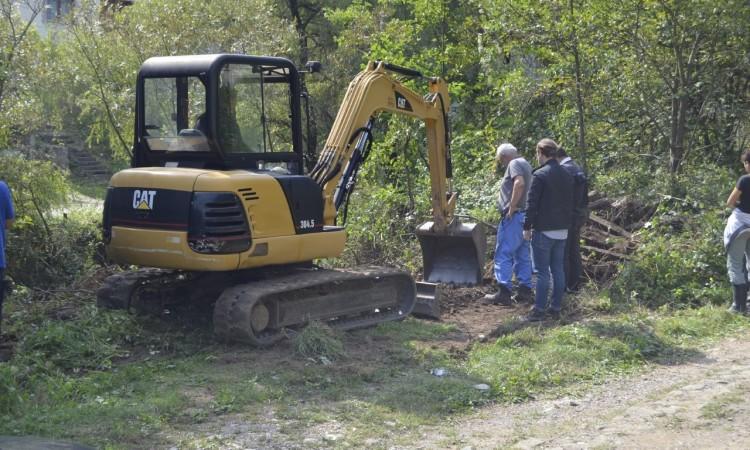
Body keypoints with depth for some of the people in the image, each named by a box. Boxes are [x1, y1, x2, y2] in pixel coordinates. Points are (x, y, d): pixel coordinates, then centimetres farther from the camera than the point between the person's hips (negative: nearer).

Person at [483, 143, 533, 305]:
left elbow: (519, 183, -25)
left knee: (503, 254, -9)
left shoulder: (514, 164, -8)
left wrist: (511, 208, -21)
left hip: (514, 216, -10)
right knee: (522, 255, 12)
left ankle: (504, 292, -12)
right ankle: (525, 290, 14)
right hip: (525, 216, 10)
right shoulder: (525, 164, 22)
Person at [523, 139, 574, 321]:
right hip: (562, 230, 7)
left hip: (544, 230, -7)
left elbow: (532, 204, -14)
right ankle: (556, 308, 15)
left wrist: (527, 227, -7)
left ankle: (539, 310, -2)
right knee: (558, 269, 11)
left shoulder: (540, 175, -13)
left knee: (542, 271, -4)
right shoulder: (566, 175, 10)